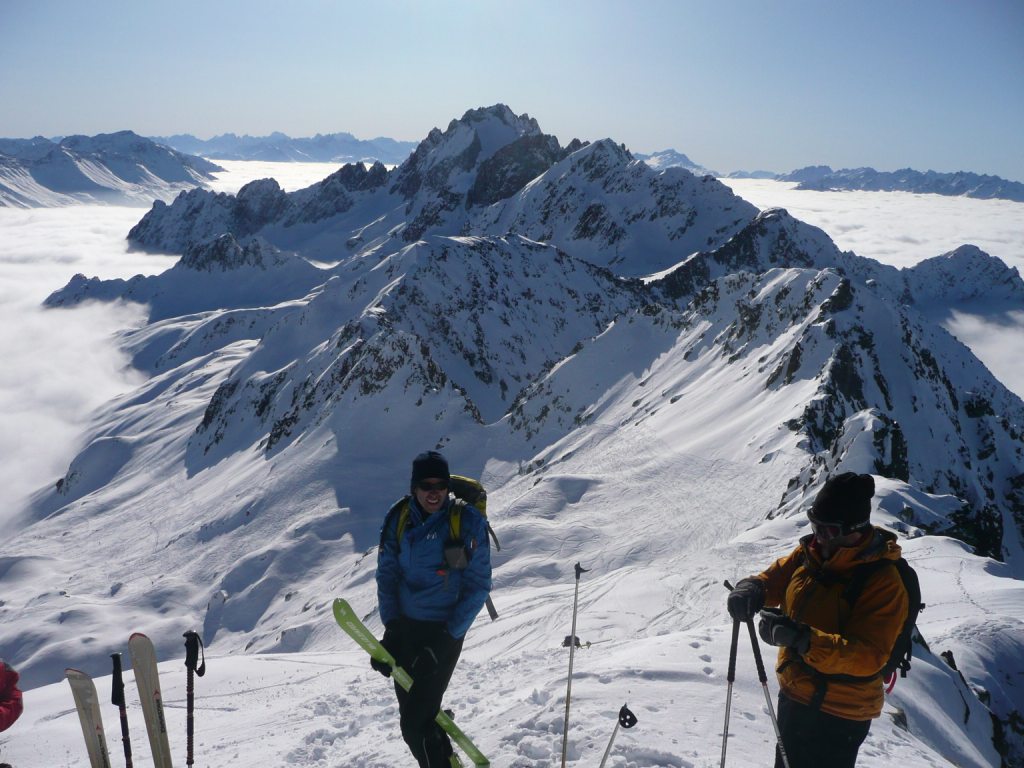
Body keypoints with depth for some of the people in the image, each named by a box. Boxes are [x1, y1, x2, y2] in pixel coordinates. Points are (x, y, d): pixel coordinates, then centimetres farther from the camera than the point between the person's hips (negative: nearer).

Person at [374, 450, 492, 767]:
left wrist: (447, 639, -14)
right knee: (411, 714, 14)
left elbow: (477, 586, -9)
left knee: (416, 723, -8)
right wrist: (391, 628, -8)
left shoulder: (467, 521, -13)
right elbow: (387, 575, 3)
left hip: (444, 631, -4)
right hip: (404, 625, 5)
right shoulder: (399, 518, -3)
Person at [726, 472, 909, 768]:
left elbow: (868, 657, -30)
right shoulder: (810, 552, -5)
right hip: (794, 695, 7)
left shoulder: (883, 583, -24)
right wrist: (751, 590, -18)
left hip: (839, 716, -7)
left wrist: (804, 639, -43)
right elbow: (774, 578, 7)